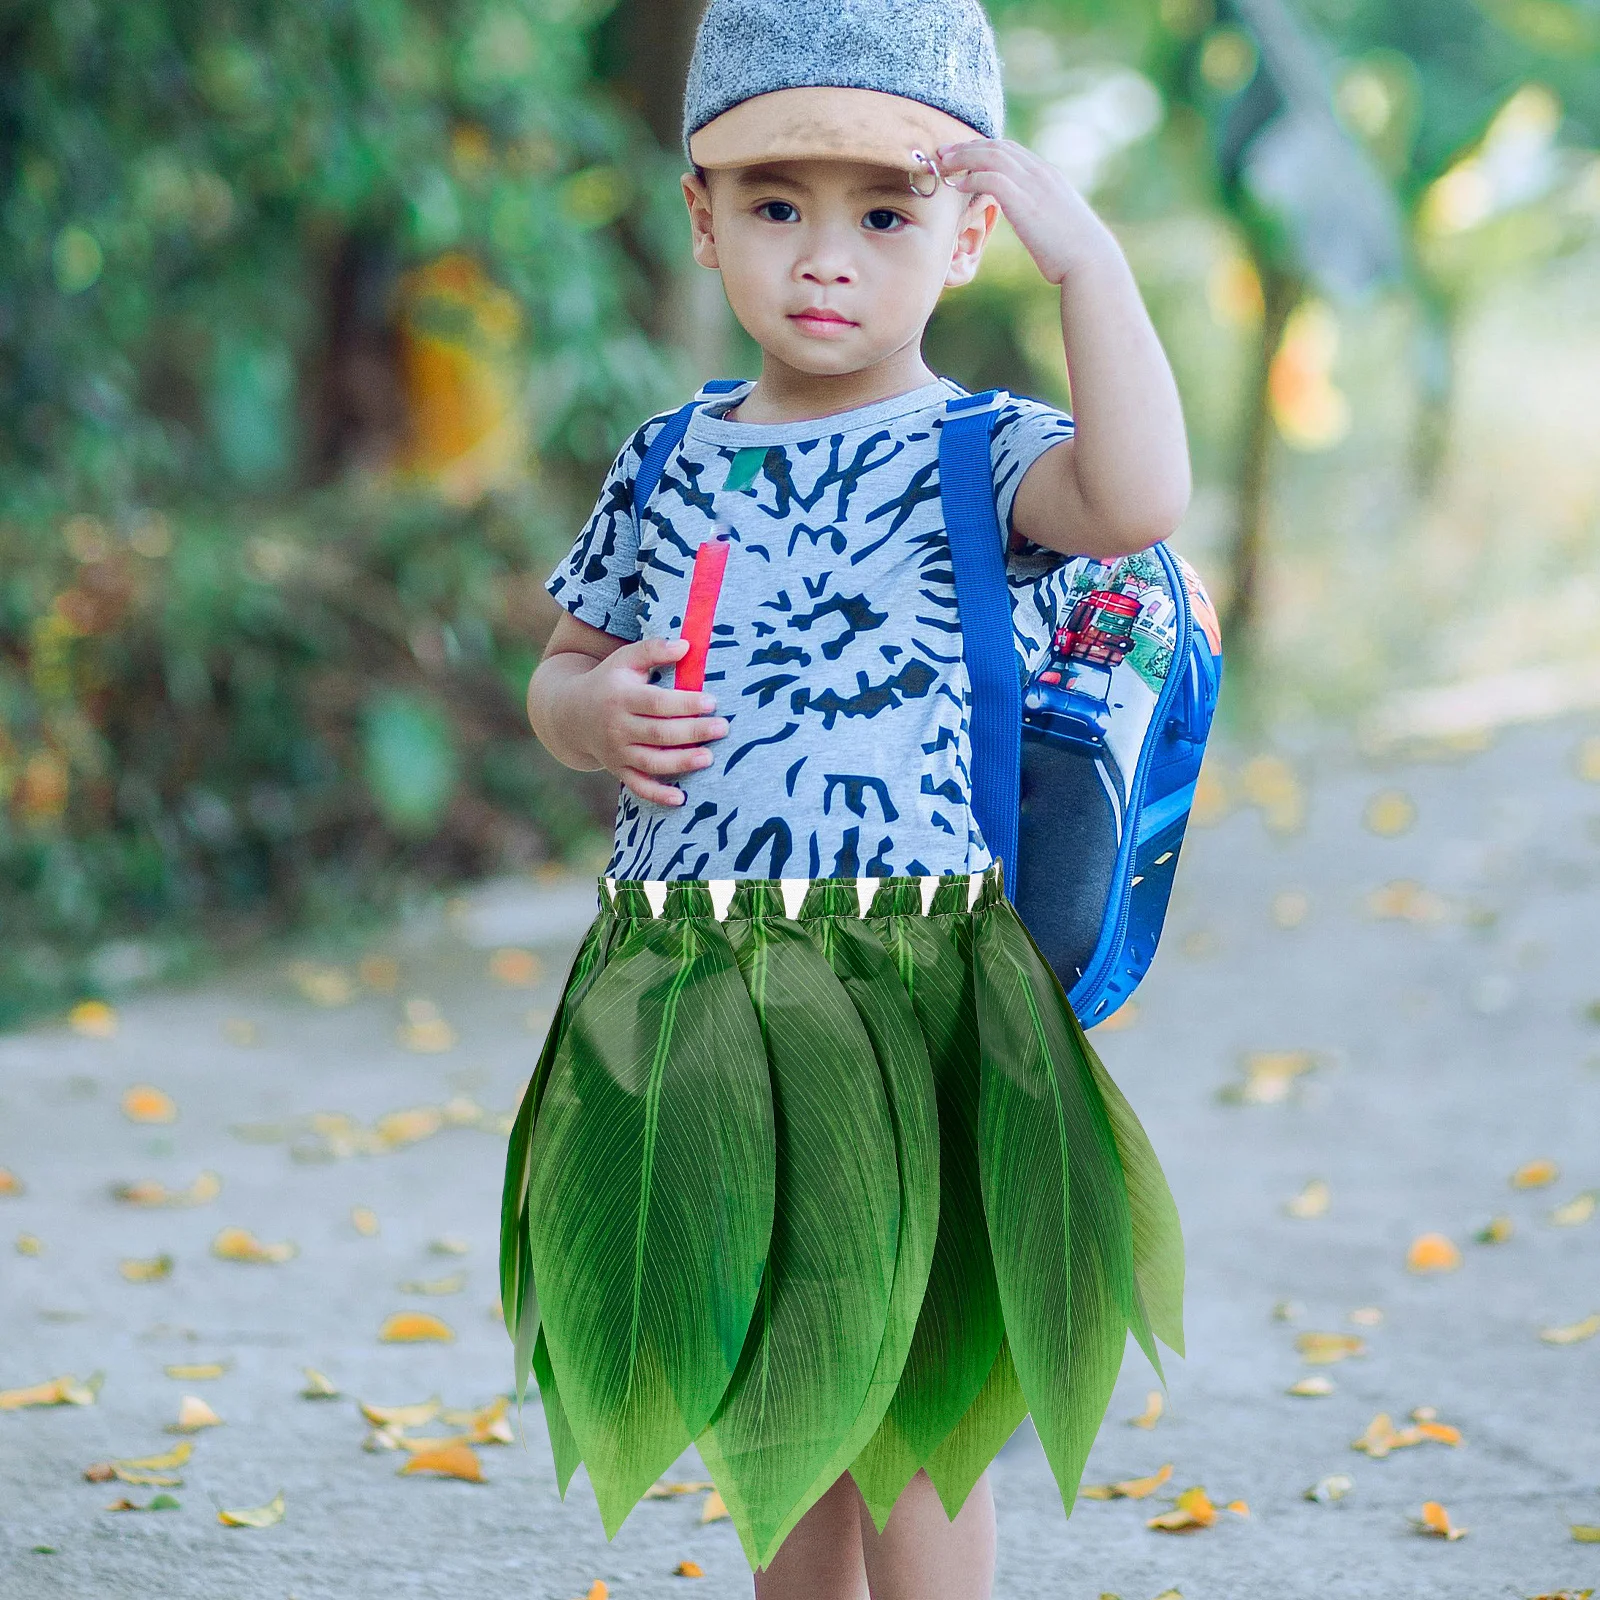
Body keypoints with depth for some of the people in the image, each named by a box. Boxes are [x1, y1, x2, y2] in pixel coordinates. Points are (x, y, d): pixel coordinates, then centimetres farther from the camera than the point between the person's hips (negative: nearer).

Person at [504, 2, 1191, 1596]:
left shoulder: (976, 455, -6)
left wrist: (1087, 258, -28)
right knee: (761, 1399, 18)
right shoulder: (667, 466, 9)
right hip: (685, 999, 5)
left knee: (902, 1396, 2)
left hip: (900, 989, -5)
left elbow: (1138, 498, -27)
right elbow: (562, 675, 19)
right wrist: (596, 713, -5)